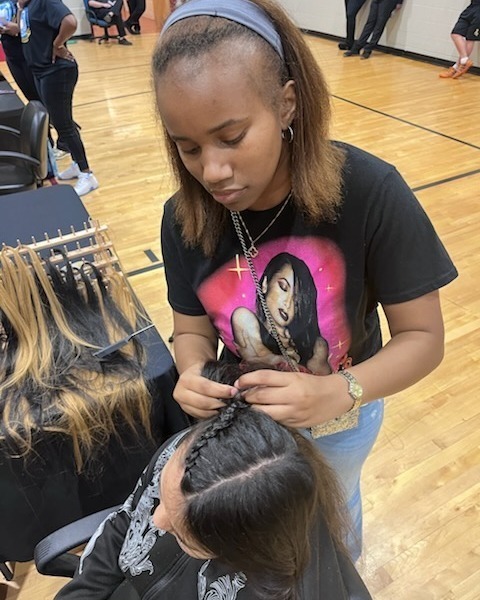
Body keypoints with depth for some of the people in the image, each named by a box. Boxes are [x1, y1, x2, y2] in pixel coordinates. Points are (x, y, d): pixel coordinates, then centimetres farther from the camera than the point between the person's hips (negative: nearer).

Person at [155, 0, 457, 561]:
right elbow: (193, 329, -10)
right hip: (250, 414, 3)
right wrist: (193, 374, -32)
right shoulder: (184, 218, -22)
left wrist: (340, 392, -41)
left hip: (343, 415, -2)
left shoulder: (369, 192, -32)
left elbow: (423, 336, -23)